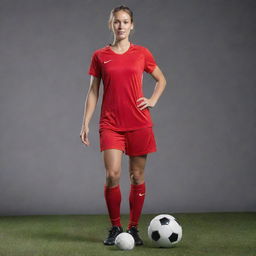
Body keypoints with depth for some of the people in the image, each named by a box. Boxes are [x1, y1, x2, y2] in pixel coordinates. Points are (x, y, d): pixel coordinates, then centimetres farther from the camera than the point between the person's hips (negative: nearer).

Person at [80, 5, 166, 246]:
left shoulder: (142, 53, 5)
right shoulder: (100, 56, 6)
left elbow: (161, 79, 19)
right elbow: (93, 91, 8)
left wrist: (152, 101, 3)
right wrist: (85, 123, 1)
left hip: (138, 124, 1)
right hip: (110, 124, -1)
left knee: (137, 177, 4)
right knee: (112, 175, -13)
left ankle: (133, 228, 16)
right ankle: (115, 228, 3)